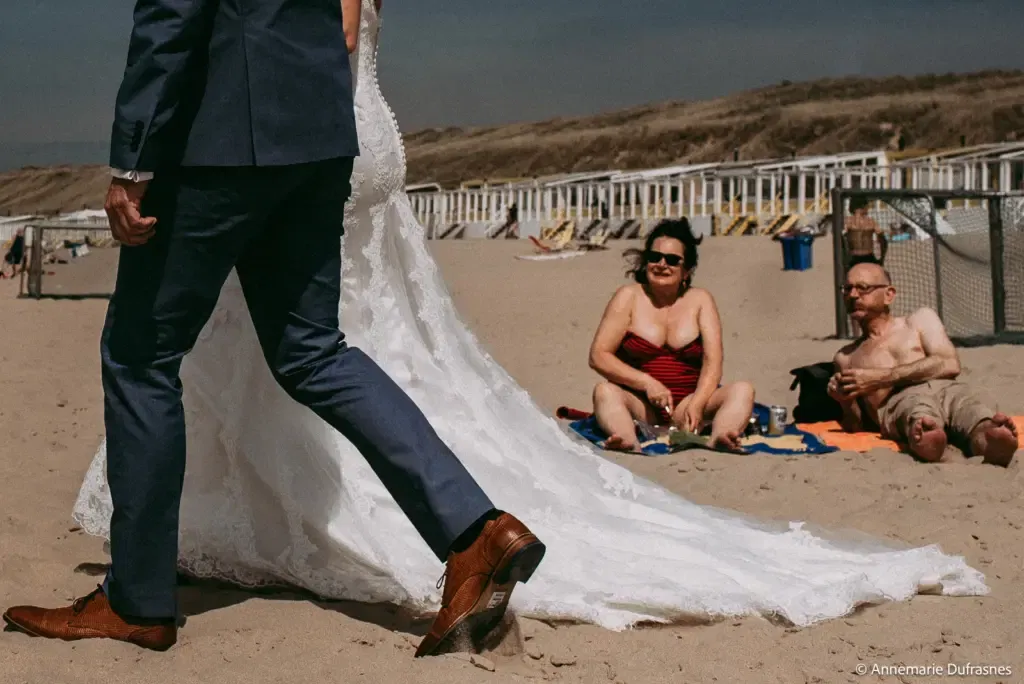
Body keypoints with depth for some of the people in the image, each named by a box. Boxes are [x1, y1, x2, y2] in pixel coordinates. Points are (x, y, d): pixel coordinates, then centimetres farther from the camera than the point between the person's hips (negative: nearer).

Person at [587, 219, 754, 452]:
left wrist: (696, 404, -23)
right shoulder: (629, 297, 3)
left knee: (743, 390, -21)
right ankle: (629, 441, -58)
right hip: (641, 404, -1)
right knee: (604, 390, -29)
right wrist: (646, 383, -17)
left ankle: (719, 437, -51)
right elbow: (598, 355, -4)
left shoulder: (700, 300, 6)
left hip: (688, 403, 1)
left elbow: (712, 361, -5)